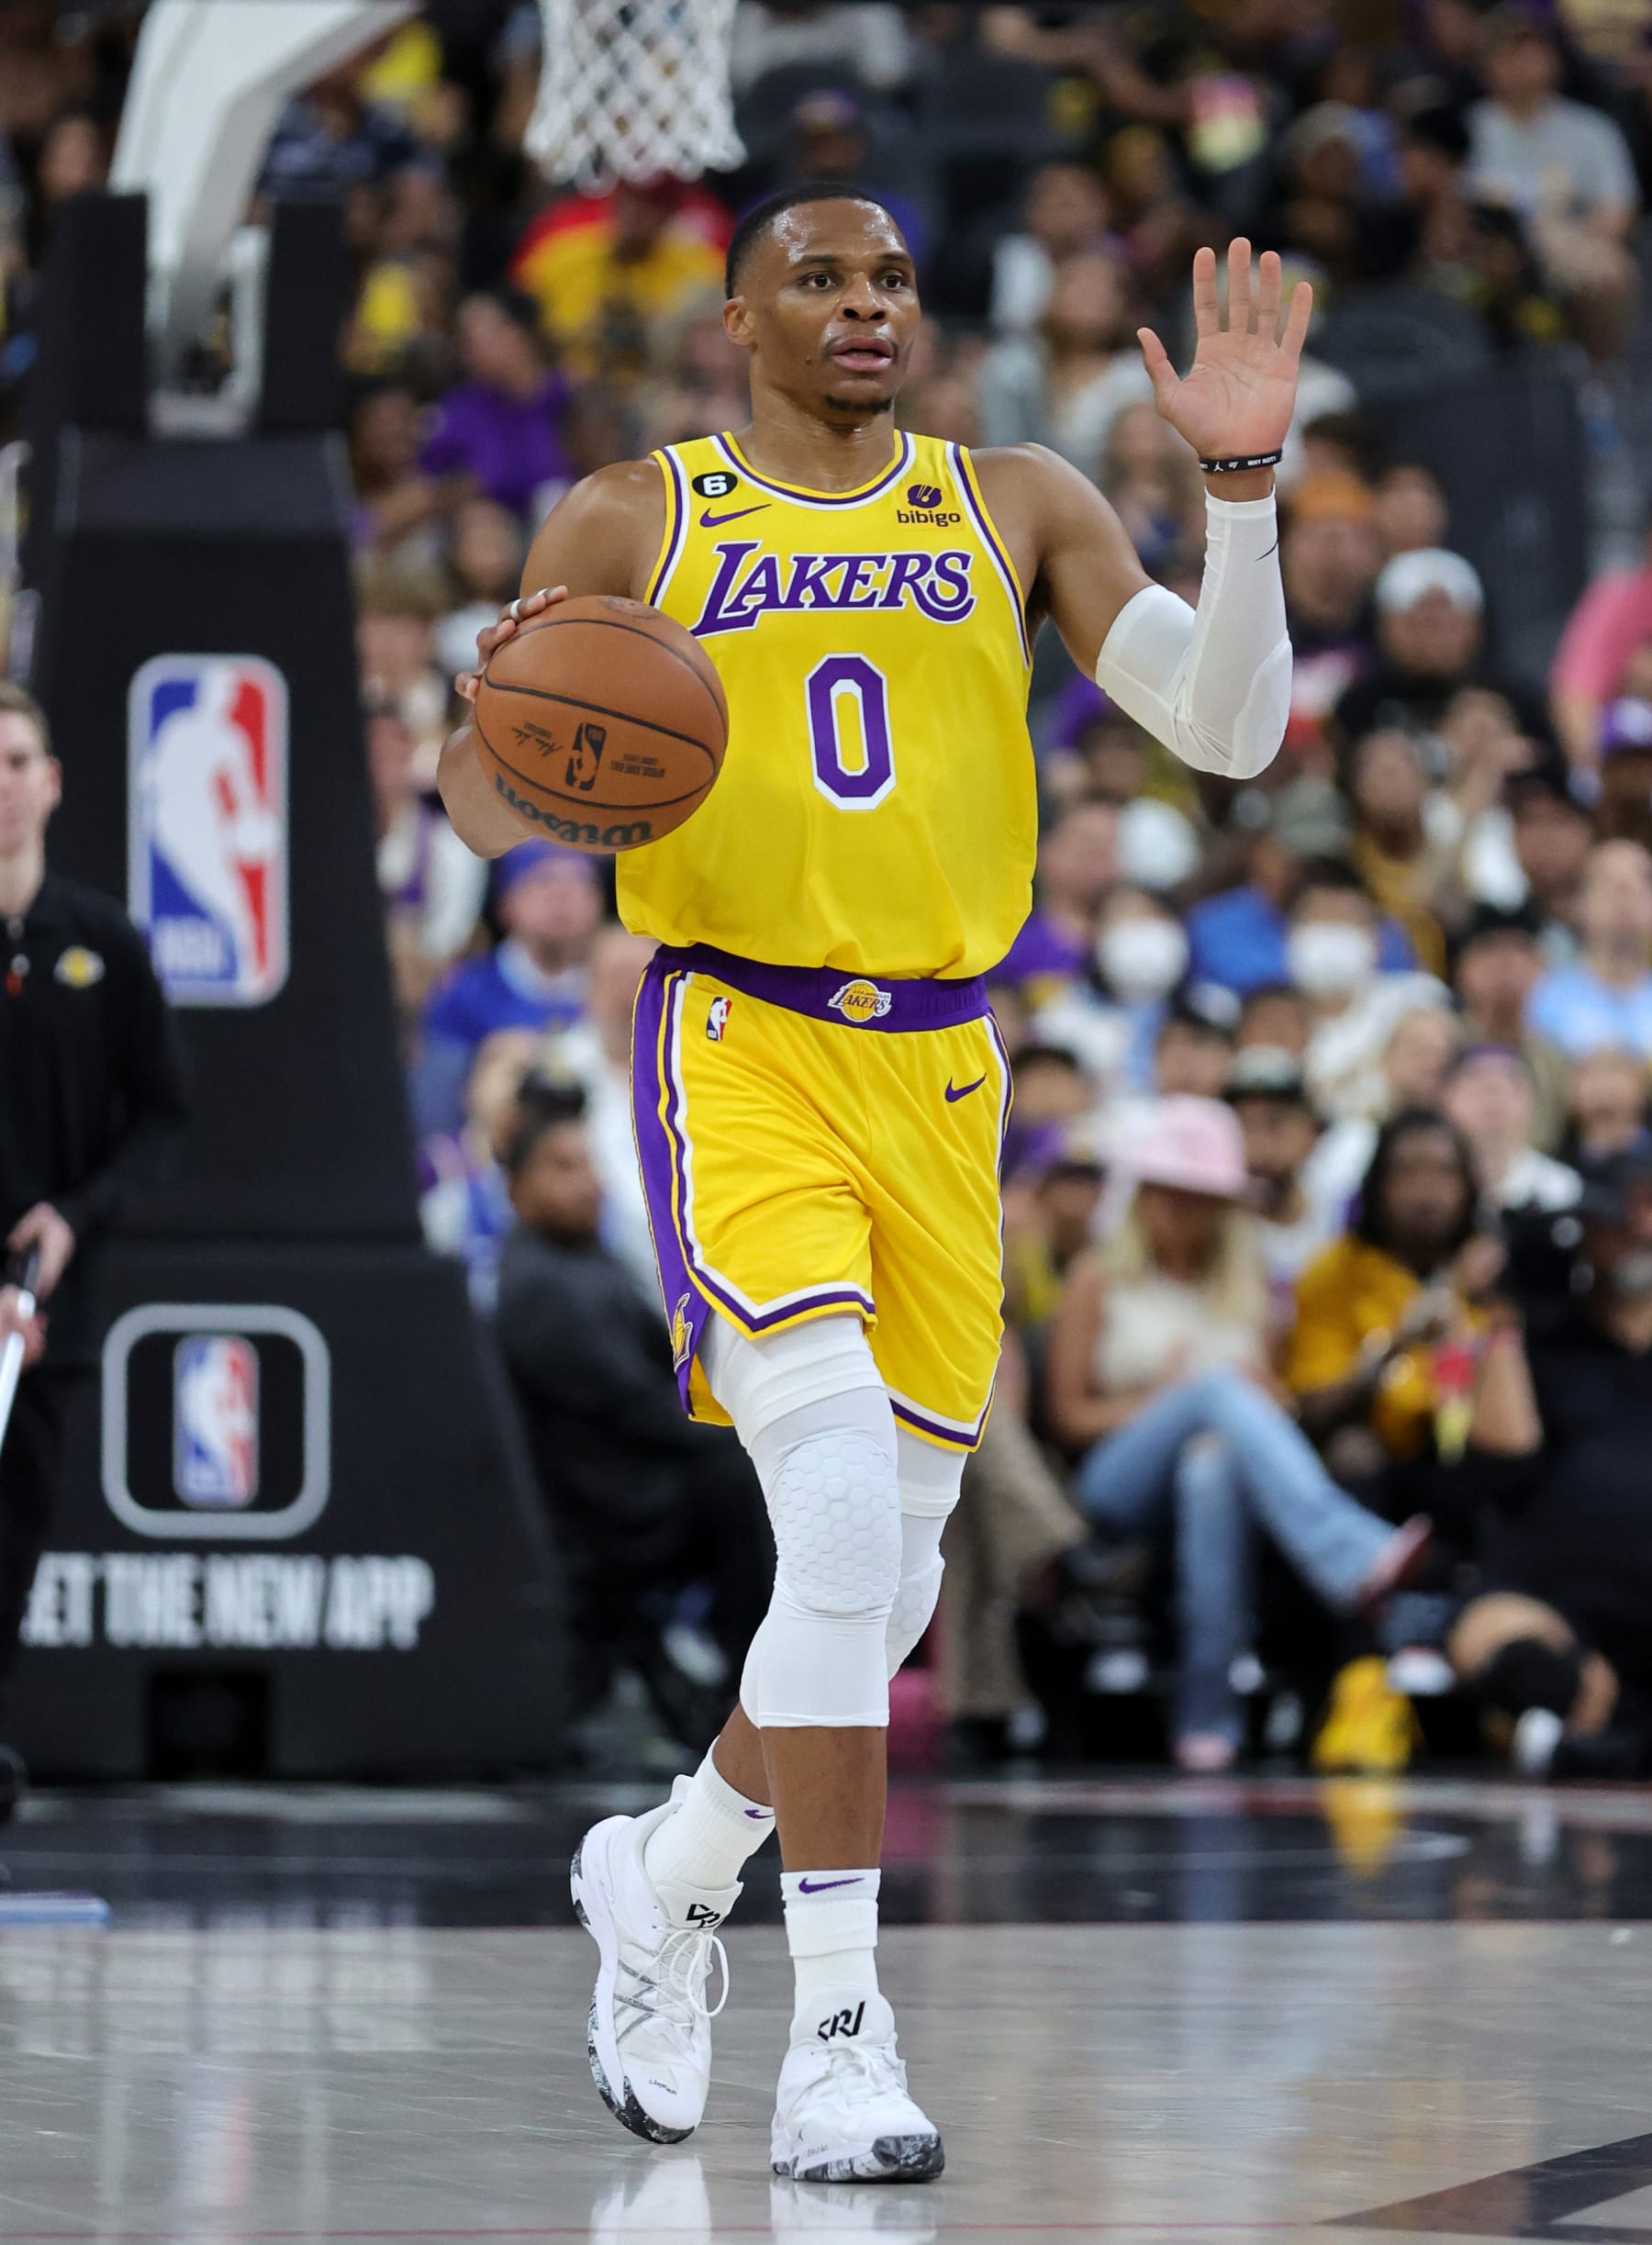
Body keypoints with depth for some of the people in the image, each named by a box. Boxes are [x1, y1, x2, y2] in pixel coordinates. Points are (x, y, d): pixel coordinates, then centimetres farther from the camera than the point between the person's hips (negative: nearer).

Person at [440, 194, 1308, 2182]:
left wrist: (1243, 483, -12)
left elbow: (1226, 729, 1)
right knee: (842, 1506, -22)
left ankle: (669, 1875, 37)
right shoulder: (630, 522, 5)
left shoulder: (1016, 509, 10)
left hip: (940, 1072, 4)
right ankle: (836, 2040, -19)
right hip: (739, 1048, -4)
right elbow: (480, 812, 6)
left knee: (891, 1570, 10)